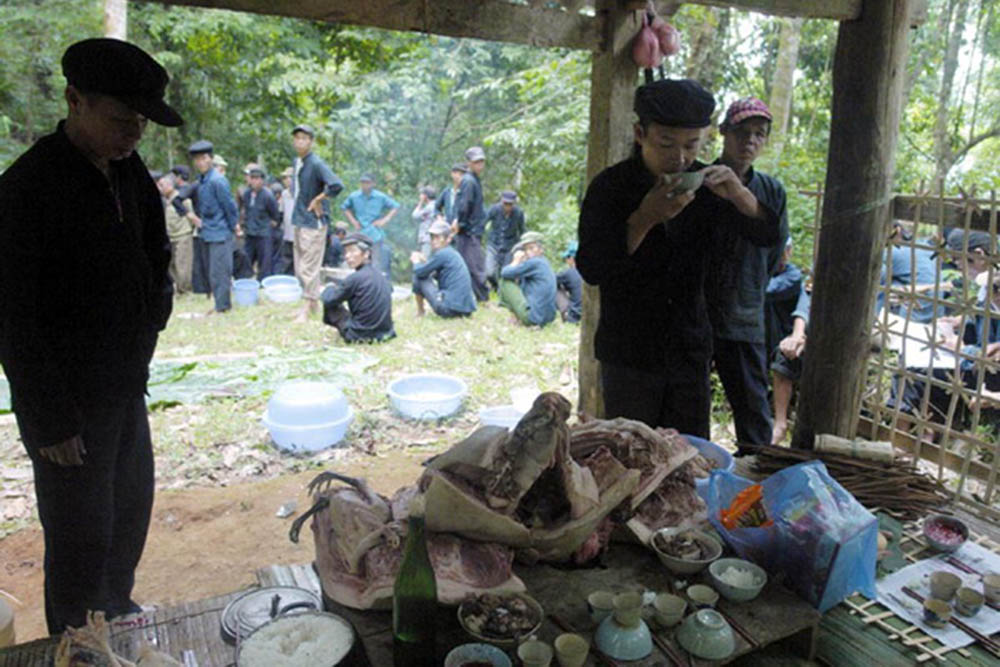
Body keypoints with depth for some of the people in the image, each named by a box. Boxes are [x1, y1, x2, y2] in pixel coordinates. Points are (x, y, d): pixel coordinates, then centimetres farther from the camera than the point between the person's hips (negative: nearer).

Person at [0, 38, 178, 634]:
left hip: (126, 385, 7)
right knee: (81, 539, 8)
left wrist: (153, 311, 3)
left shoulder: (128, 171, 2)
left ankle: (118, 613, 43)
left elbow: (156, 255, 18)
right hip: (70, 404, -7)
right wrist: (51, 422, -17)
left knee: (131, 511, 21)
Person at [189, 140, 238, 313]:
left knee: (218, 272, -4)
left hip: (220, 234, -9)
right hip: (208, 233, 9)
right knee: (213, 271, 14)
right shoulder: (201, 180, 10)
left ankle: (222, 306, 4)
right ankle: (223, 303, 23)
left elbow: (230, 206, -13)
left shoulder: (217, 180, -15)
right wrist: (200, 220, 15)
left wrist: (233, 227, -6)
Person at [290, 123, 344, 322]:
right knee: (300, 266, 14)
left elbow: (336, 185, -29)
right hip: (299, 220, 9)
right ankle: (314, 303, 26)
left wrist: (318, 200, -17)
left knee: (309, 266, -5)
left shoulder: (316, 164, -15)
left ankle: (308, 308, 2)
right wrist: (298, 208, 13)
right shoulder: (296, 163, 11)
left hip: (313, 222, -9)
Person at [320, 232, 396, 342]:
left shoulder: (355, 278, -15)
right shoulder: (380, 275, 3)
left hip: (360, 336, -7)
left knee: (331, 304, 8)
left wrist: (329, 288, 18)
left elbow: (328, 300, -7)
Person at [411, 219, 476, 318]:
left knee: (418, 277, 3)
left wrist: (416, 261, 13)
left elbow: (419, 272, -8)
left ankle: (420, 312, 17)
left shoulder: (442, 254, -9)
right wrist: (425, 261, 17)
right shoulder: (454, 253, 17)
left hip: (450, 309, -9)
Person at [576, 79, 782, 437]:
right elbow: (590, 270, -17)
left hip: (691, 351, 4)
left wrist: (739, 194, -16)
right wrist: (645, 218, -28)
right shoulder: (610, 186, -9)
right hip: (628, 356, -3)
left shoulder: (702, 183, 4)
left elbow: (769, 234, 4)